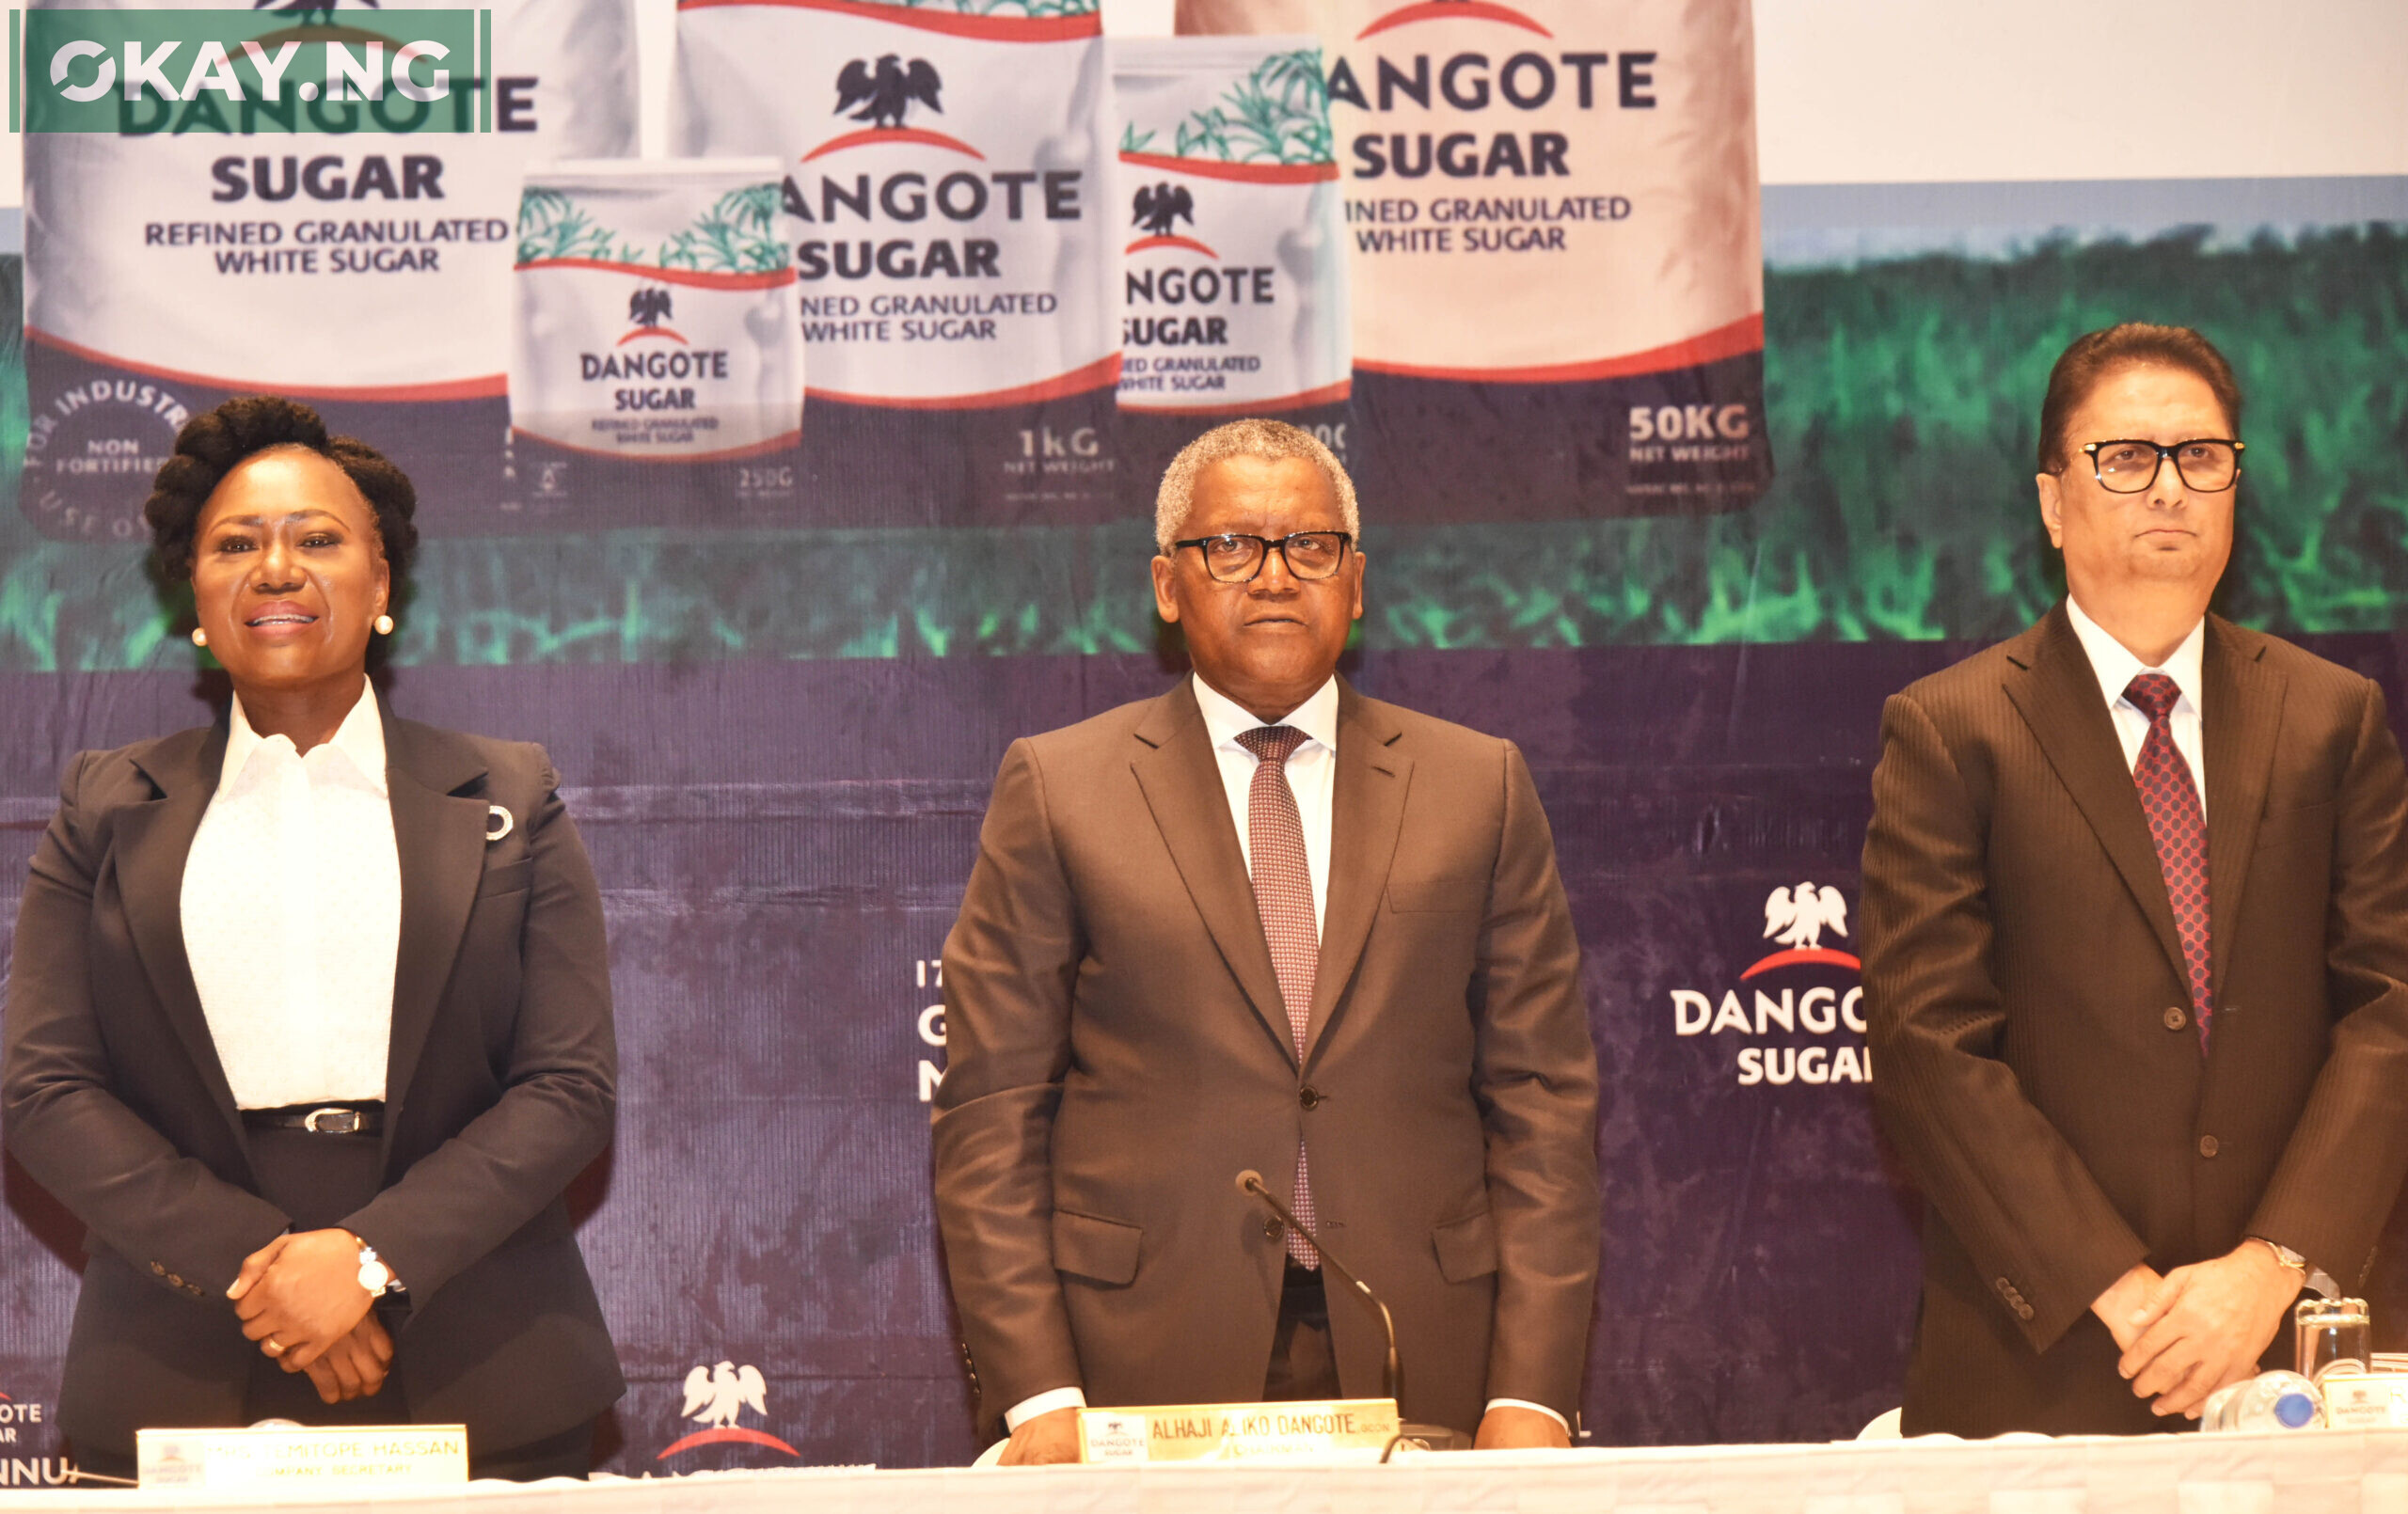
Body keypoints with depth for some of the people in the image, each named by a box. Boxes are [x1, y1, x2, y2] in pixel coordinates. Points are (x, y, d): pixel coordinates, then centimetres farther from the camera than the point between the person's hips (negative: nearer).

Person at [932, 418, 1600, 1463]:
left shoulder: (1482, 788, 9)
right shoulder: (1057, 789, 5)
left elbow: (1543, 1100, 6)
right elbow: (991, 1116, 1)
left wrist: (1531, 1392, -4)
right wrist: (1038, 1397, -8)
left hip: (1424, 1374, 2)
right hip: (1146, 1370, -1)